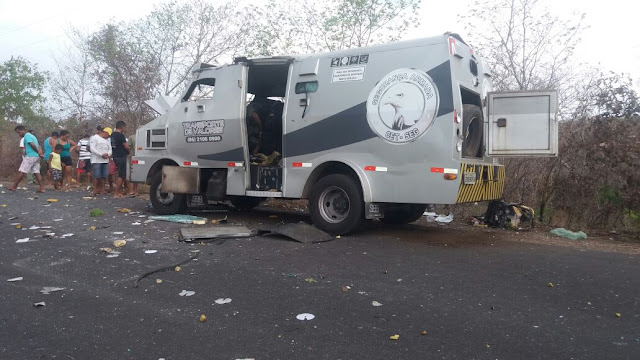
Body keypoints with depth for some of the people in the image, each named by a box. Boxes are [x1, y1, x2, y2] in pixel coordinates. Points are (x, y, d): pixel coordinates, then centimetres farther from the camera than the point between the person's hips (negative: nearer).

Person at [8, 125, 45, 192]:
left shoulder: (27, 136, -8)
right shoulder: (31, 136, 23)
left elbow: (32, 145, -21)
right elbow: (38, 146, 18)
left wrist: (38, 152, -11)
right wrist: (40, 152, 1)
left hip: (30, 156, -9)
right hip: (37, 157, 9)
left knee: (21, 171, -3)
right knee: (37, 172, 5)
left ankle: (14, 187, 2)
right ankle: (42, 188, 0)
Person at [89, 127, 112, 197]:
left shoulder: (108, 140, 22)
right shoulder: (94, 138, 0)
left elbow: (110, 150, 17)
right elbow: (92, 149, -9)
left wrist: (108, 154, -7)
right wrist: (101, 155, -16)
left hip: (105, 161, 6)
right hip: (96, 161, -6)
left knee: (104, 176, 2)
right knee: (96, 176, -7)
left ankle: (102, 190, 8)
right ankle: (95, 190, -2)